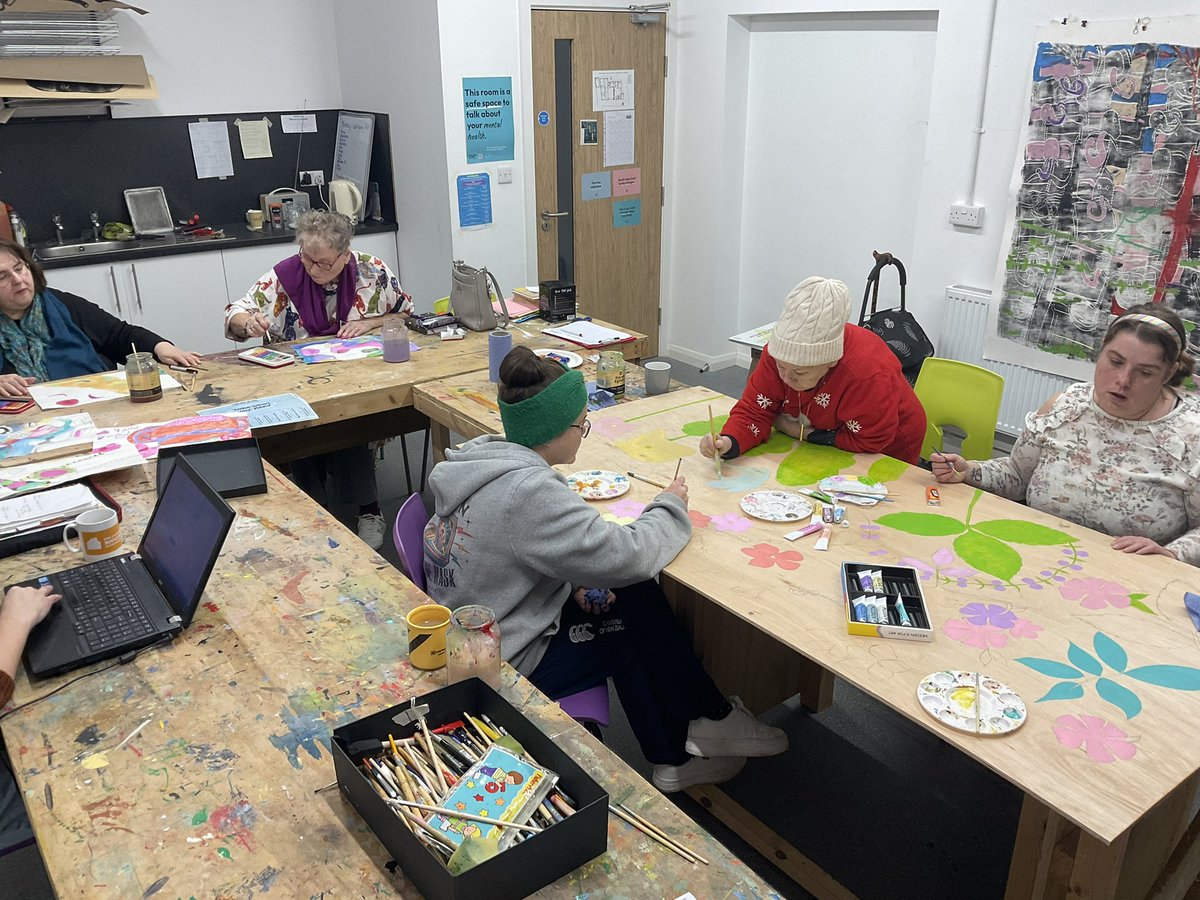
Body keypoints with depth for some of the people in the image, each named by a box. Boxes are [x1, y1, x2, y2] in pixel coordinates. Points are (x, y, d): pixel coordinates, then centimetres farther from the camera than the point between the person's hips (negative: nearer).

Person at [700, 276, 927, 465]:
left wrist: (804, 433, -24)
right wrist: (729, 443, -38)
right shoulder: (778, 351, -22)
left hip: (887, 454, -4)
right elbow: (754, 410, -18)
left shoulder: (867, 373, -37)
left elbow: (870, 441, -27)